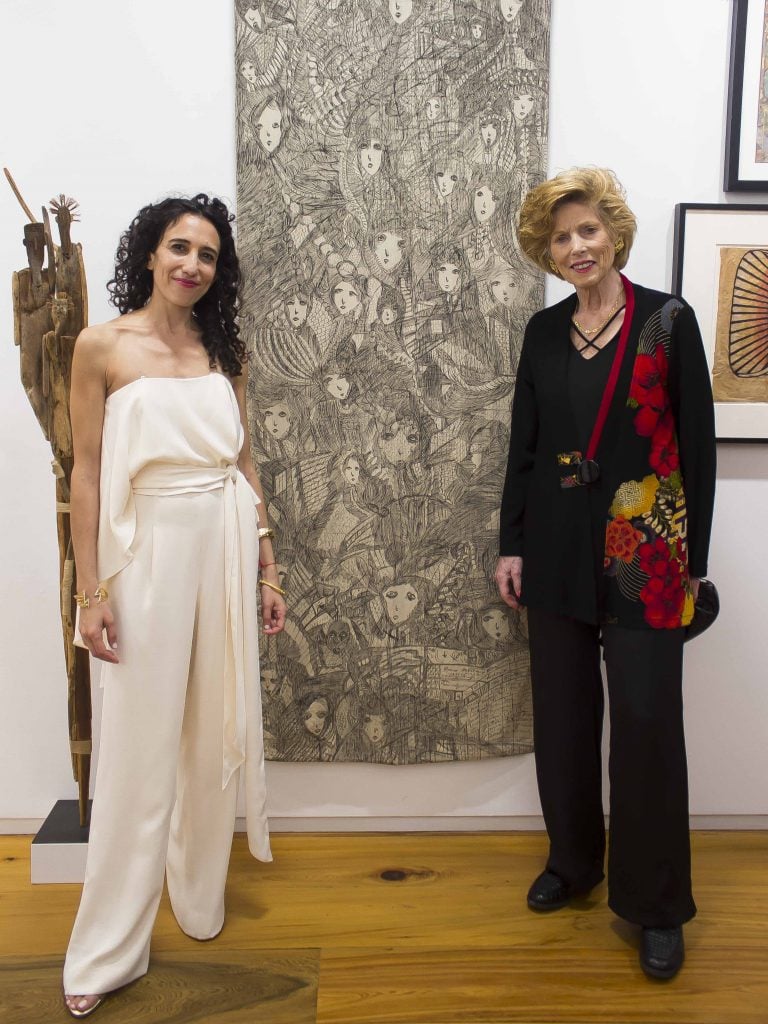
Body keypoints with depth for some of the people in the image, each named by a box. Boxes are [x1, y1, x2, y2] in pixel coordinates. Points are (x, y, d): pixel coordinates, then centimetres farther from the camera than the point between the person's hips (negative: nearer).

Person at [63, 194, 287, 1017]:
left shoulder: (225, 350, 9)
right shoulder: (101, 346, -2)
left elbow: (243, 463, 10)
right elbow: (87, 473, -3)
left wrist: (268, 570, 8)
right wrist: (91, 592, -7)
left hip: (226, 549, 4)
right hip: (148, 552, -4)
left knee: (217, 733, 13)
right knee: (140, 748, 2)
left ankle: (201, 898, 35)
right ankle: (107, 951, 20)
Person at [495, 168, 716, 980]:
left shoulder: (668, 320, -4)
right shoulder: (543, 330, 8)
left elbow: (697, 447, -4)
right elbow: (524, 444, 10)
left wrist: (693, 562, -4)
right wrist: (512, 544, 6)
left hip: (643, 552, -4)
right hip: (558, 550, 4)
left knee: (646, 721, 0)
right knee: (562, 713, 13)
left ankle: (655, 902, 19)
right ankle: (572, 860, 34)